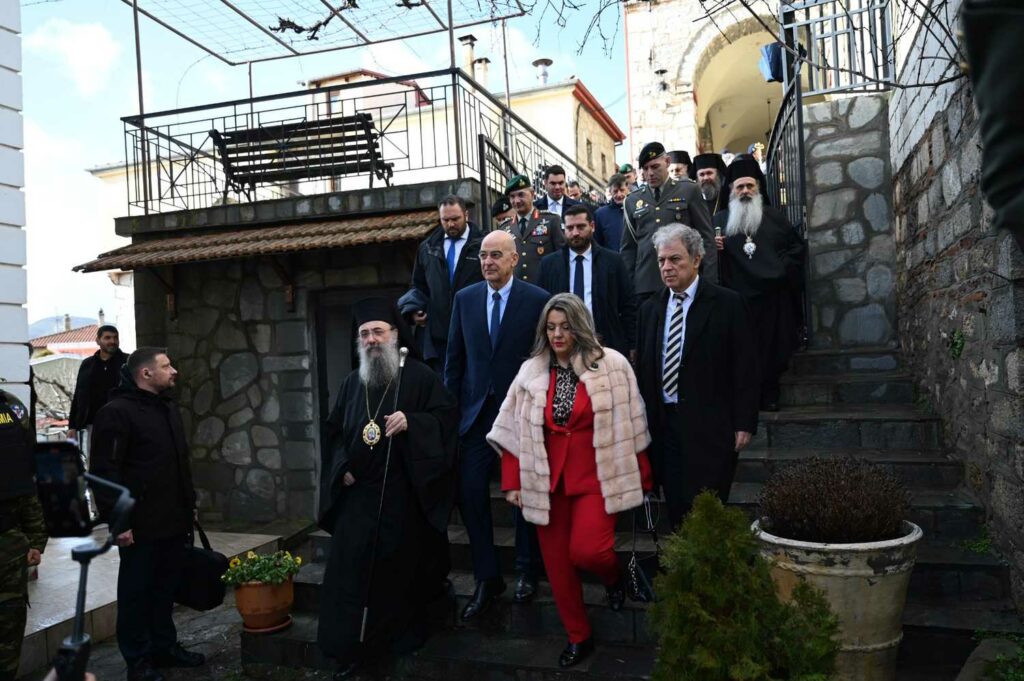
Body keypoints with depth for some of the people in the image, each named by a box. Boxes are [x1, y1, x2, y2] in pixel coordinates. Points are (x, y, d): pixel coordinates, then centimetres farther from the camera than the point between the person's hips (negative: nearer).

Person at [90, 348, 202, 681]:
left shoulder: (168, 408, 15)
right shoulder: (116, 413, -13)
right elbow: (105, 472, -17)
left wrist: (190, 504, 20)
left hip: (174, 521, 8)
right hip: (141, 526, -7)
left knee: (166, 588, 17)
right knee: (137, 592, 6)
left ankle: (165, 646, 31)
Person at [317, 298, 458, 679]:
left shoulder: (419, 376, -3)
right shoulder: (352, 382, 12)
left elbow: (448, 415, -7)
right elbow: (334, 430, 18)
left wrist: (411, 421, -22)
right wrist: (342, 467, 3)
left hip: (405, 494, -4)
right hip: (358, 493, 4)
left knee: (403, 568, 8)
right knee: (349, 569, 0)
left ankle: (405, 640, 27)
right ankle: (350, 649, 12)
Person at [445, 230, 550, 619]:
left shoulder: (538, 300, -7)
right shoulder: (465, 298, 5)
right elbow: (455, 357, 8)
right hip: (477, 411, 3)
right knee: (469, 492, 0)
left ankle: (526, 572, 32)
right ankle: (487, 579, 16)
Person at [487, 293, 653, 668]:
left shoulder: (612, 364, -6)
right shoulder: (531, 371, 2)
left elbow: (630, 425, -2)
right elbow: (514, 430, 4)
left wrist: (641, 477, 0)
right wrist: (512, 481, 0)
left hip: (597, 476, -3)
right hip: (548, 479, 3)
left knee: (585, 550, -17)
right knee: (556, 561, 8)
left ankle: (613, 575, 21)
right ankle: (578, 637, 29)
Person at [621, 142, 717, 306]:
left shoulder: (689, 191, 6)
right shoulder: (633, 200, 12)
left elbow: (706, 238, 3)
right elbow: (628, 247, 14)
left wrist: (709, 283, -4)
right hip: (645, 284, 2)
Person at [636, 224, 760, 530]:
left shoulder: (727, 303, -2)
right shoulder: (650, 309, 12)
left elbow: (745, 369, -4)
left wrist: (744, 424, -9)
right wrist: (644, 423, 9)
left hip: (710, 429, -4)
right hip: (665, 427, 5)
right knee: (676, 513, 8)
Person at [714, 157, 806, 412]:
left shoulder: (774, 217, 12)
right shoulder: (720, 220, 11)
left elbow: (797, 246, 12)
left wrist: (784, 267, -2)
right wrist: (712, 246, -11)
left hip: (772, 295, 1)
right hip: (737, 296, 0)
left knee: (772, 346, 1)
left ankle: (769, 396, 9)